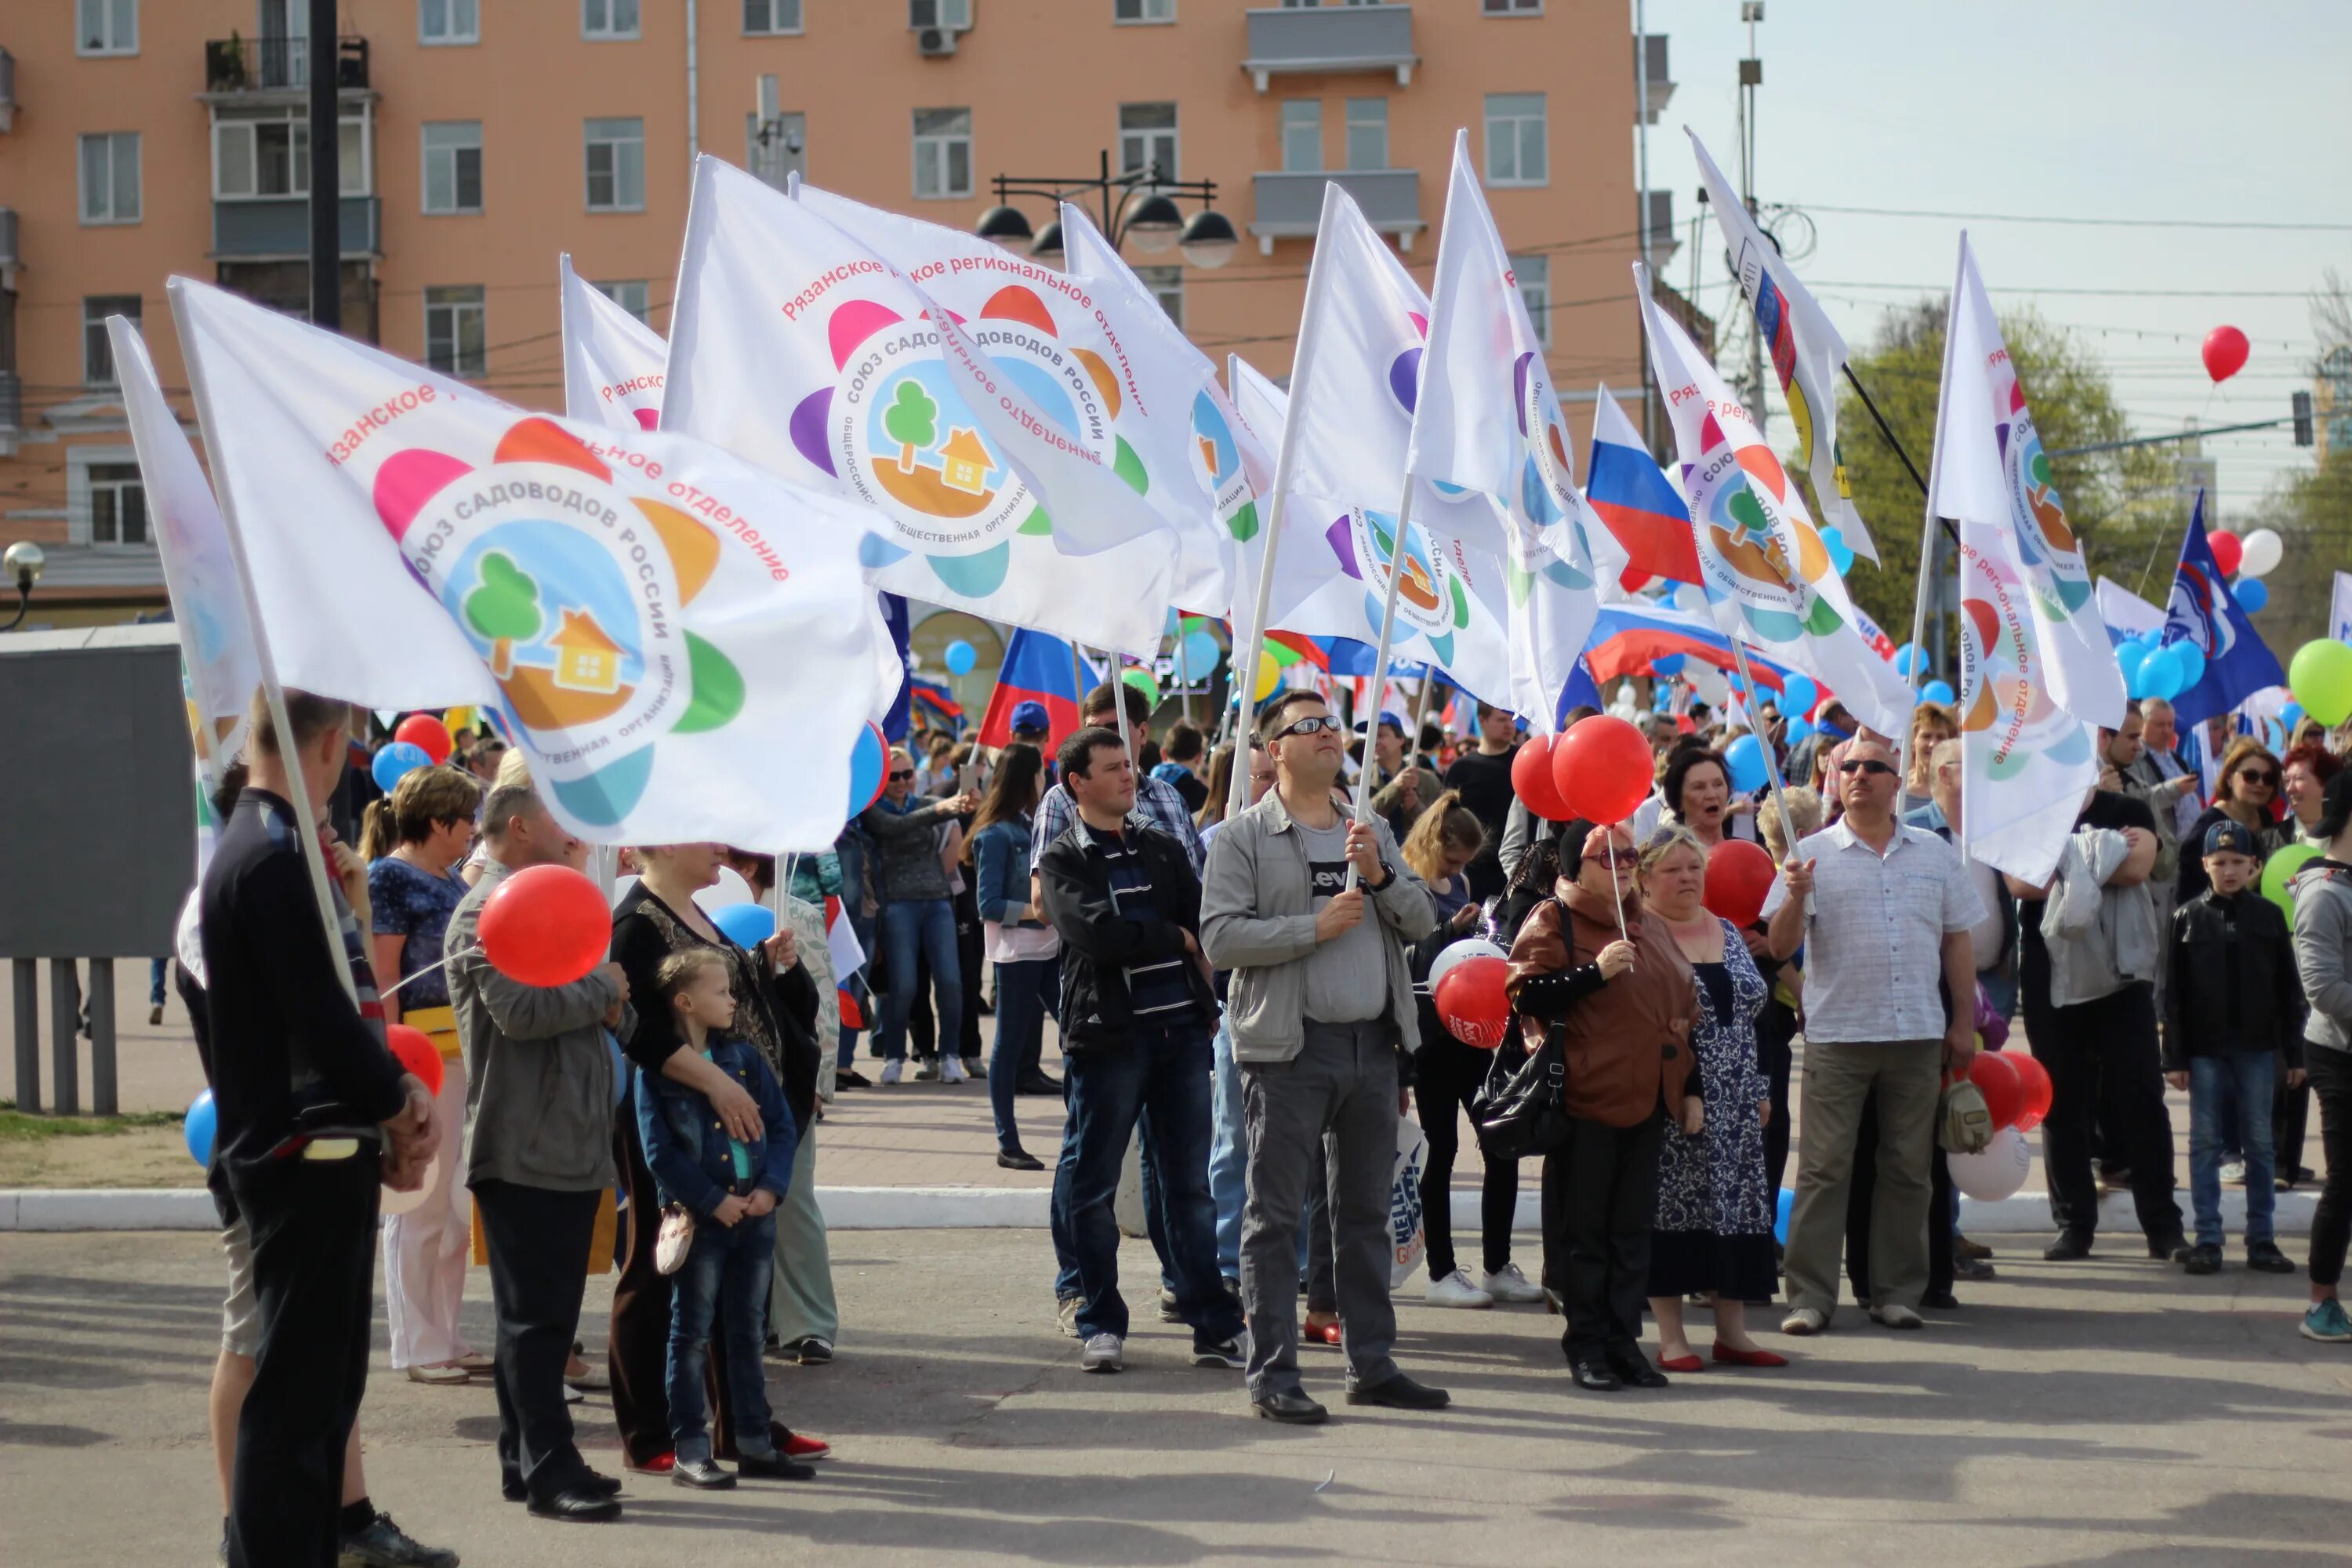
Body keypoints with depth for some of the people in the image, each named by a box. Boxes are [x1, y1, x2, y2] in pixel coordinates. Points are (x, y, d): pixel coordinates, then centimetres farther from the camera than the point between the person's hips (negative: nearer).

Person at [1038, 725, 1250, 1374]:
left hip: (1181, 1028, 4)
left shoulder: (1164, 850, 18)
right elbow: (1097, 933, -13)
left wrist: (1136, 941, -12)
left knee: (1189, 1185, 6)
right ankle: (1102, 1325, 12)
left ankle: (1216, 1326, 9)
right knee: (1092, 1186, 1)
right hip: (1108, 1034, -4)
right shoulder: (1062, 860, 2)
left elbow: (1203, 921, 6)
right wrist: (1175, 939, -3)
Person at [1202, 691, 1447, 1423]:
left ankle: (1372, 1363, 20)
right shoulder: (1244, 836, -2)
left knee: (1367, 1212, 12)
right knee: (1276, 1216, -3)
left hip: (1374, 1042, 6)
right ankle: (1272, 1375, 1)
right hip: (1290, 1047, -5)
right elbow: (1221, 936, -12)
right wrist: (1316, 927, -16)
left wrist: (1380, 876, -8)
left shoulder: (1373, 832, 15)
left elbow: (1422, 921, 9)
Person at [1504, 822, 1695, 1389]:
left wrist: (1692, 1088, 18)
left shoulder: (1650, 925, 18)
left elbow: (1681, 1007, 22)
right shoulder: (1552, 923, -3)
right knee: (1584, 1226, 0)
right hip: (1585, 1101, -6)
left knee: (1633, 1225, 8)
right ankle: (1586, 1343, 6)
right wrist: (1596, 971, -23)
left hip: (1647, 1101, 6)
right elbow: (1527, 997, -15)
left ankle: (1624, 1338, 13)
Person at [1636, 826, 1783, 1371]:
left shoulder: (1728, 933, 15)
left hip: (1733, 1103, 6)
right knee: (1670, 1203, -4)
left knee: (1738, 1201, 5)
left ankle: (1732, 1330, 11)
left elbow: (1749, 1012, 18)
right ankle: (1671, 1336, 2)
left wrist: (1759, 1089, 15)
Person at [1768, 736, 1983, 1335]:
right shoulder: (1814, 854, 2)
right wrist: (1796, 897, -22)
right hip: (1837, 1033, -2)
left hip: (1918, 1034, 3)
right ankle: (1810, 1295, 0)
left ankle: (1898, 1291, 15)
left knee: (1908, 1170, 7)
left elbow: (1957, 941, 14)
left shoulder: (1934, 853, 10)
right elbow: (1781, 947, -3)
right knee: (1824, 1169, -3)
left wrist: (1965, 1021, 9)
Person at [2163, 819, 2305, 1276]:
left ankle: (2261, 1239, 9)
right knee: (2204, 1143, 1)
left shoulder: (2269, 916, 4)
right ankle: (2207, 1239, 5)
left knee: (2259, 1142, 4)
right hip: (2205, 1049, -1)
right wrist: (2175, 1057, -3)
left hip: (2257, 1048, 1)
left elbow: (2288, 990, 7)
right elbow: (2174, 994, 1)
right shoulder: (2187, 918, 2)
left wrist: (2295, 1052, 4)